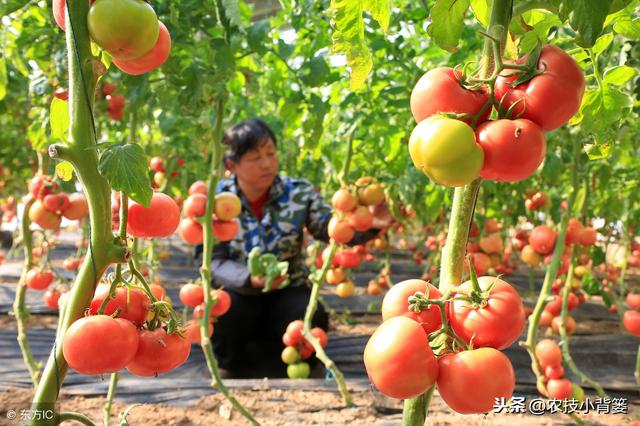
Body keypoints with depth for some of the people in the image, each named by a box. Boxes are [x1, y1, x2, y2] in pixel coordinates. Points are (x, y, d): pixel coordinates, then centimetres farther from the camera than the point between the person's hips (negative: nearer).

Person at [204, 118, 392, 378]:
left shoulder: (299, 193, -6)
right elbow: (212, 262, -15)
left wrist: (368, 225, -37)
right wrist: (250, 278, -34)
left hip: (288, 292, 1)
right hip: (240, 293, -1)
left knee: (313, 319, -29)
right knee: (220, 313, -33)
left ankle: (242, 361, -6)